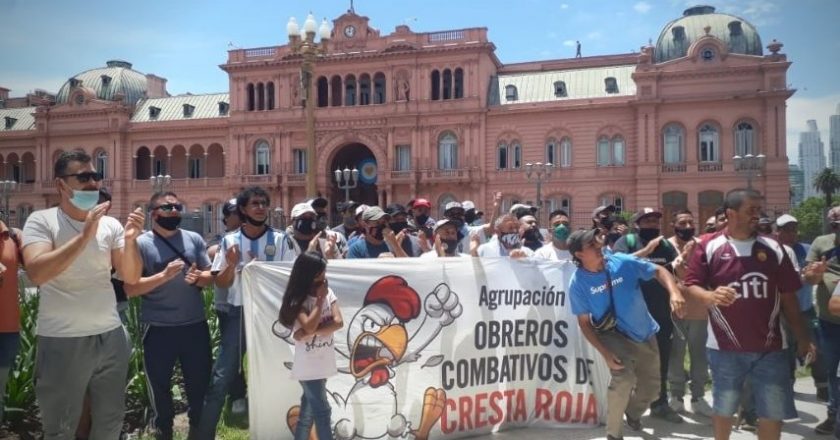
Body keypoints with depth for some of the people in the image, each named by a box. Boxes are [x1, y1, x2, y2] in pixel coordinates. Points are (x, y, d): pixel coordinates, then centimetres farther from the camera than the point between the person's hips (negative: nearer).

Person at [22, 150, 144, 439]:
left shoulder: (111, 225, 3)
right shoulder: (41, 221, -7)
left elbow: (131, 277, -1)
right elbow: (36, 273, -23)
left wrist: (130, 240, -18)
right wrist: (84, 236, -28)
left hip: (110, 336, 4)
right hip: (62, 341, -4)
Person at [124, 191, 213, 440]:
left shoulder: (194, 239, 4)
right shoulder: (141, 244, -7)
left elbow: (210, 276, 6)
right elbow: (130, 288, -12)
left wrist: (198, 277, -16)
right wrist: (164, 275, -23)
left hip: (195, 325, 3)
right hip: (158, 329, -2)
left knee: (200, 382, 15)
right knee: (160, 385, 16)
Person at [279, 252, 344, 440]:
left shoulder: (328, 292, 2)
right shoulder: (297, 299, -12)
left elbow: (339, 322, -9)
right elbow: (310, 326, -26)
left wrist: (309, 333, -18)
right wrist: (320, 299, -18)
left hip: (324, 362, 6)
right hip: (308, 365, -6)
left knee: (309, 410, 17)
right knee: (322, 411, -3)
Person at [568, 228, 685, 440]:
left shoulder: (622, 262, -15)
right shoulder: (578, 283, -17)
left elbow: (658, 271, -7)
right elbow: (584, 323, -12)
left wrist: (674, 292, -27)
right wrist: (605, 353, -20)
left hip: (645, 334, 3)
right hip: (613, 334, -3)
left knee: (651, 388, 13)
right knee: (623, 378, -29)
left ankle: (633, 413, 49)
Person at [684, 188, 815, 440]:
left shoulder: (773, 248, 4)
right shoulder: (709, 246, -5)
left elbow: (788, 296, 8)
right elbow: (691, 285, -7)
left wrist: (802, 337, 8)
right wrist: (710, 296, -28)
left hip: (770, 348, 3)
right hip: (725, 347, -2)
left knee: (774, 412, 9)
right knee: (724, 408, 12)